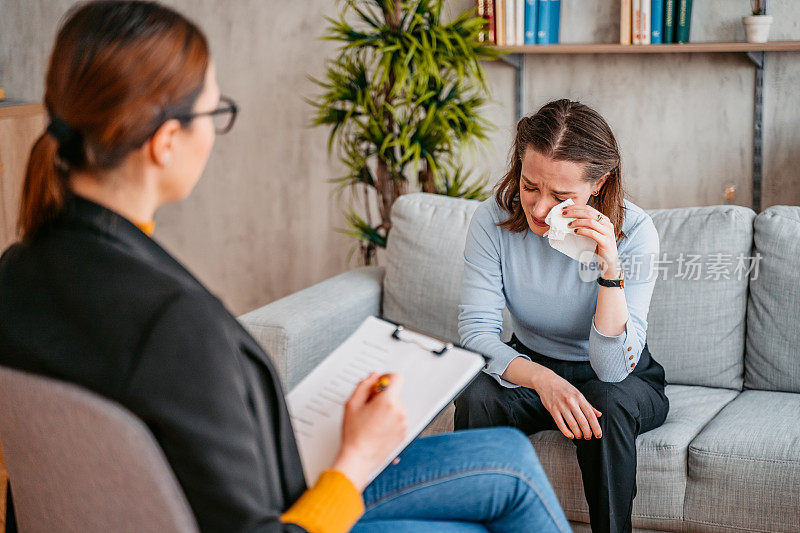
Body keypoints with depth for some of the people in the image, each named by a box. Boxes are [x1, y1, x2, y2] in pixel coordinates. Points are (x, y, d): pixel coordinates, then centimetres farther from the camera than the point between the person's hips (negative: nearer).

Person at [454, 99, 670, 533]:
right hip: (530, 366, 2)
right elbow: (475, 332, -20)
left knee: (606, 403, -35)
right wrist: (543, 380, -38)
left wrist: (610, 267, -39)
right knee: (477, 396, -30)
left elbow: (612, 369, -27)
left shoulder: (634, 231, -23)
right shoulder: (494, 220, -17)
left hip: (626, 380, -1)